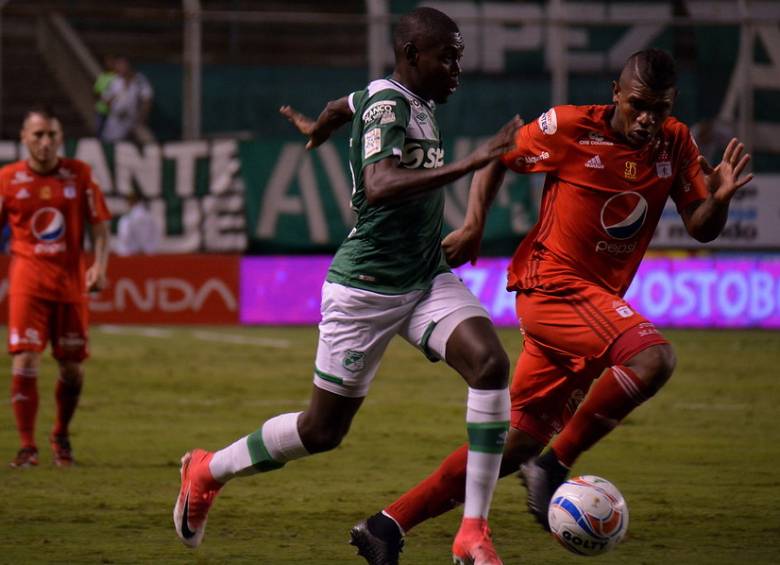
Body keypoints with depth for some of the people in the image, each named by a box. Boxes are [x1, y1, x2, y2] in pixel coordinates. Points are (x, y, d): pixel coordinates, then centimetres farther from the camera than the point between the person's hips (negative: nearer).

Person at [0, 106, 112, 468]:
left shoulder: (79, 174, 2)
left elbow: (99, 225, 6)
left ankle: (61, 436, 29)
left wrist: (99, 266, -9)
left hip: (71, 282, 1)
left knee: (72, 369, 6)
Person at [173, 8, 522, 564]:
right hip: (368, 286, -8)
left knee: (491, 365, -19)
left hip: (428, 279, 8)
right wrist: (469, 163, -45)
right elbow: (378, 186, -39)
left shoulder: (416, 101, 8)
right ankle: (208, 471, 32)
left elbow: (343, 106, 31)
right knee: (323, 429, 5)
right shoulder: (387, 105, -19)